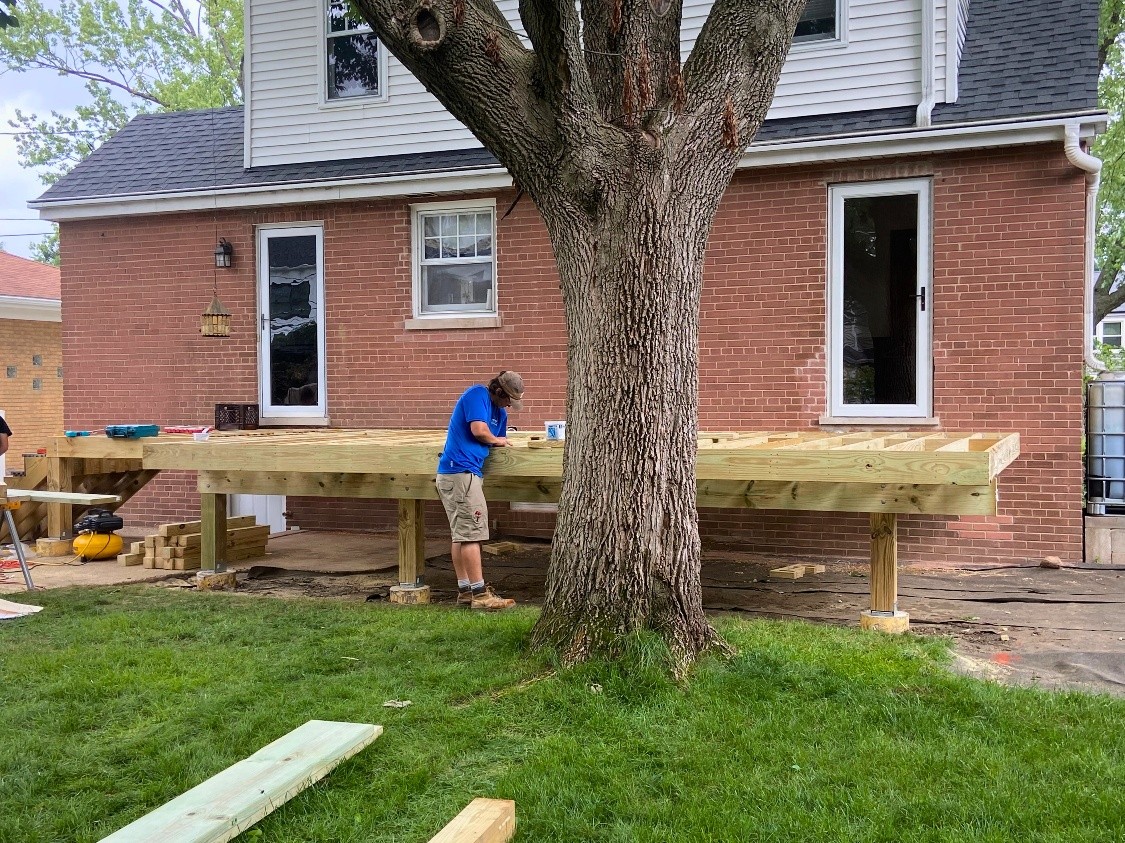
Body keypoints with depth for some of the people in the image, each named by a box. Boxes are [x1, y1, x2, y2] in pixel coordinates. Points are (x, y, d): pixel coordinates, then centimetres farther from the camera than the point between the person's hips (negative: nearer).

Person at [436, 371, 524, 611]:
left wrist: (501, 443, 3)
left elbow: (497, 444, 22)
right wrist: (498, 440, -1)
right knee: (471, 534, -9)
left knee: (461, 535, 12)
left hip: (471, 473, 10)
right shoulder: (477, 395, -8)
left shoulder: (500, 412, 19)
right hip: (460, 471, -10)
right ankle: (480, 594, -7)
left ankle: (465, 591, 17)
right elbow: (479, 429, -17)